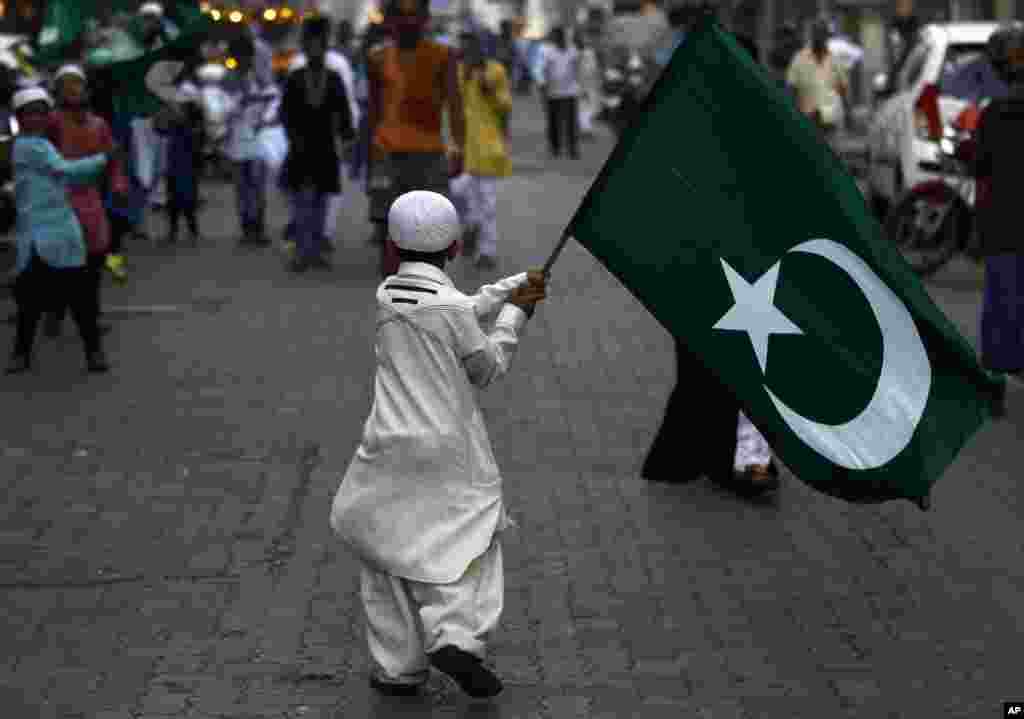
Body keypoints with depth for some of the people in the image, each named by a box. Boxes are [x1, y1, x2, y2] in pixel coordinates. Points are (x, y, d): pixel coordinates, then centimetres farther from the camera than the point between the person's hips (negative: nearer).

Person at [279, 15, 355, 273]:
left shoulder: (334, 79, 2)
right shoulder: (294, 78, -1)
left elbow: (343, 111, 0)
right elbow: (285, 112, -3)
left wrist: (346, 130, -16)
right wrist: (292, 134, -17)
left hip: (326, 149, 1)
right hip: (301, 148, -1)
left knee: (320, 203, 7)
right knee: (302, 202, -5)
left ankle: (316, 251, 15)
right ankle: (302, 253, -4)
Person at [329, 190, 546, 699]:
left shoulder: (385, 296, 3)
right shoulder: (451, 304, -11)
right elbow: (487, 369, 2)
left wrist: (515, 287, 16)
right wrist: (515, 314, 13)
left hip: (390, 446, 3)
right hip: (449, 448, -3)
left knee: (389, 548, 11)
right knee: (469, 539, 10)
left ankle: (397, 666, 11)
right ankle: (457, 636, -11)